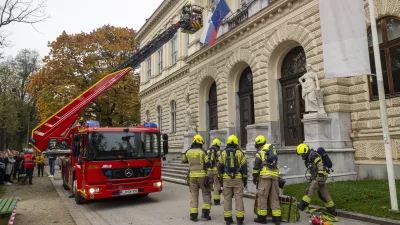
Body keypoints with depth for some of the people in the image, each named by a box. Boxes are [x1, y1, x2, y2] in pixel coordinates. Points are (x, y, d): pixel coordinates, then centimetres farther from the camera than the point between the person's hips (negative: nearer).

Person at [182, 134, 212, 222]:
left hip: (192, 175, 3)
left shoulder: (188, 152, 3)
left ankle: (193, 215, 7)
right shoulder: (202, 152, -9)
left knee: (194, 195, 9)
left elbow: (183, 160, 20)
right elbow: (208, 164, -8)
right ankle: (205, 212, 5)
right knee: (206, 194, 11)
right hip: (202, 175, -3)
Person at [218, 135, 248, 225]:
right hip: (238, 179, -1)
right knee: (238, 198, 4)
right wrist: (245, 179, 7)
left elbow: (220, 167, 4)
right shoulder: (240, 153, -1)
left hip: (226, 179, 1)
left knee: (227, 199, 6)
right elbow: (244, 167, -1)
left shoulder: (223, 153, 3)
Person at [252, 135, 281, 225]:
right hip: (275, 175, 6)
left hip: (265, 176, -6)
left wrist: (254, 177, 1)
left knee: (262, 196, 0)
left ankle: (262, 217, 4)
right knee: (274, 197, 9)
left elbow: (256, 166, -5)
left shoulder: (260, 152, 2)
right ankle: (277, 218, 10)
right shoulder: (273, 151, 23)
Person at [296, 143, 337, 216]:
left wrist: (321, 178, -28)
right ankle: (332, 210, 22)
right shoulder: (308, 158, 16)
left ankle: (303, 205, -19)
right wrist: (312, 178, 27)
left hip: (320, 176, -10)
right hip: (315, 177, 10)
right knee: (324, 194, 13)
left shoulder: (314, 155, -15)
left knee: (310, 190, -18)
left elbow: (321, 166, -25)